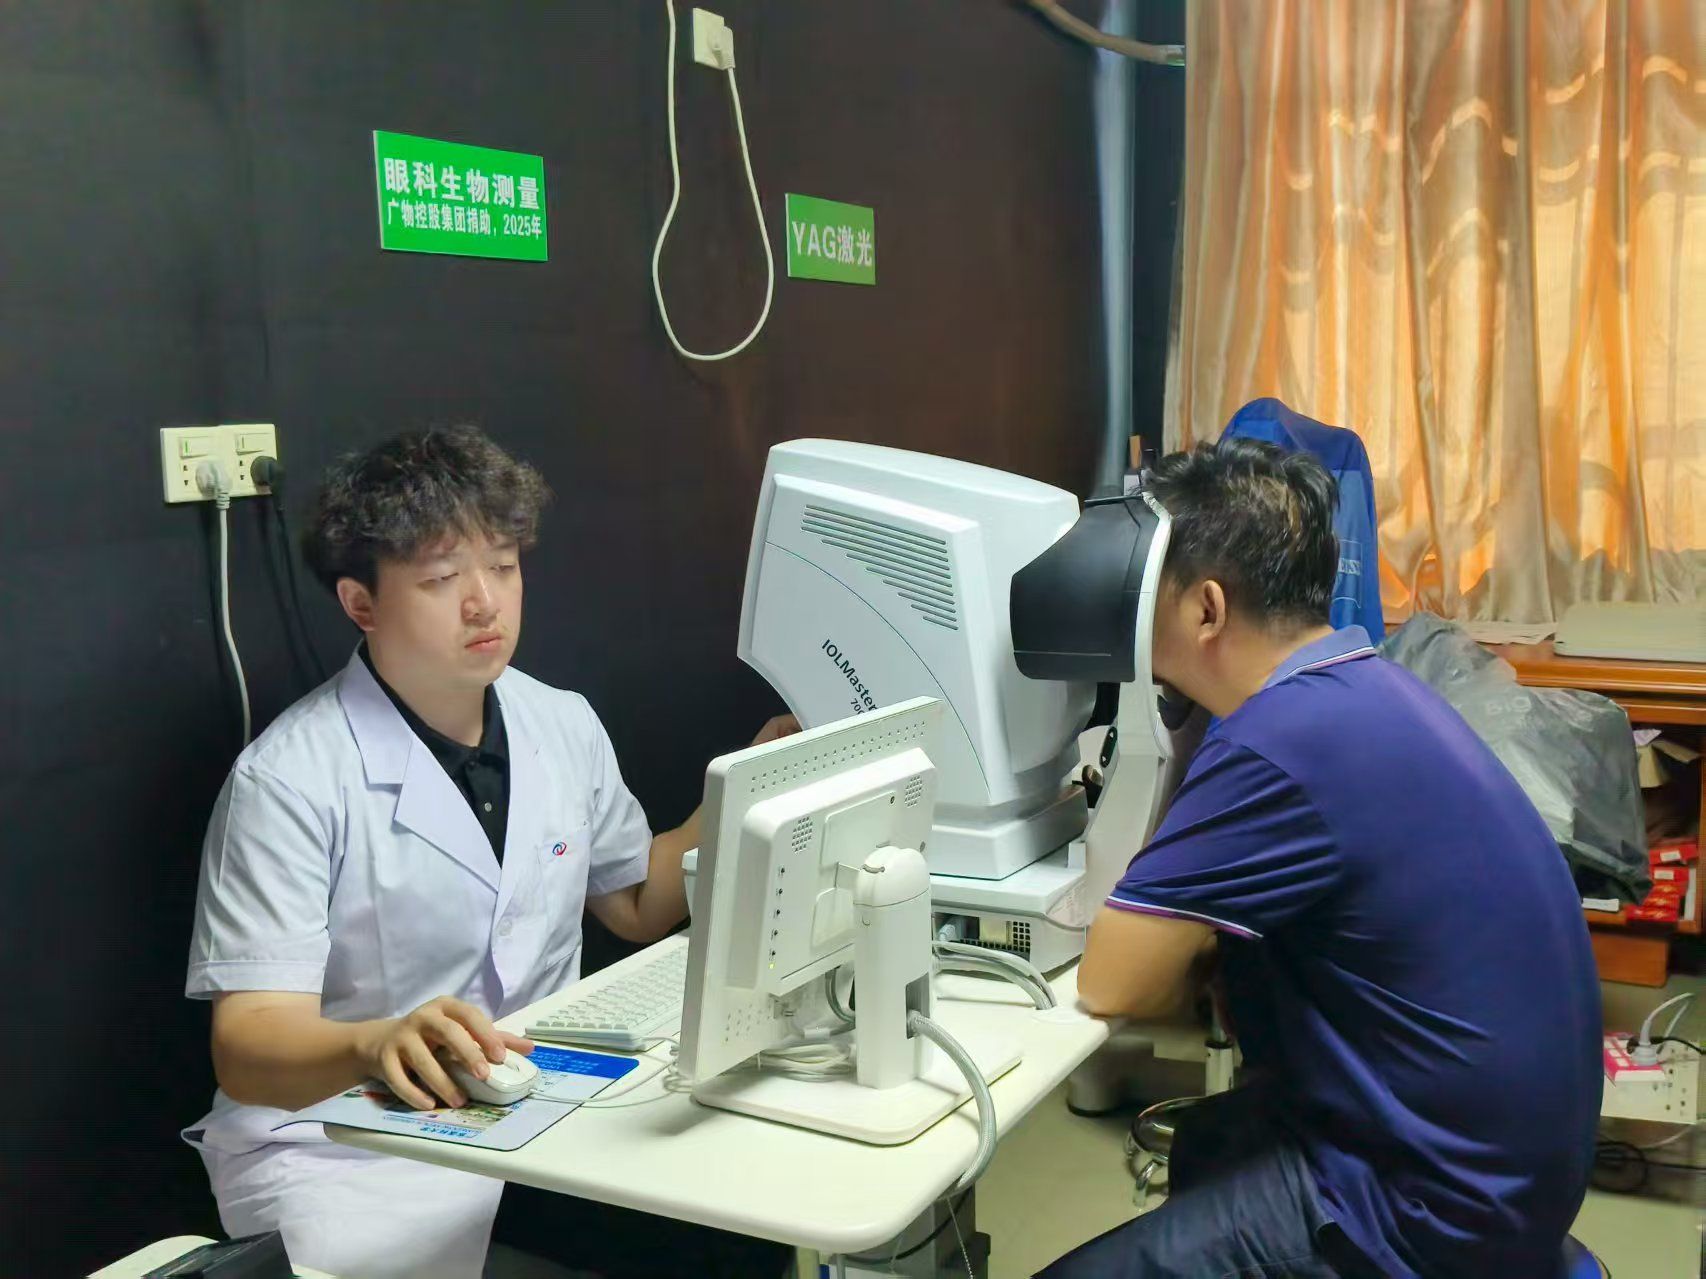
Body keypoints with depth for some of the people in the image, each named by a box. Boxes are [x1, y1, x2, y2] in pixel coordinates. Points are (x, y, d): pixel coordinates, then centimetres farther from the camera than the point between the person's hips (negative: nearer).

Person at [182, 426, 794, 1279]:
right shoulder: (290, 781, -16)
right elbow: (248, 1047, -21)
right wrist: (378, 1044, -42)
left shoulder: (565, 726, 3)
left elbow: (639, 905, 17)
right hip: (344, 1145, -4)